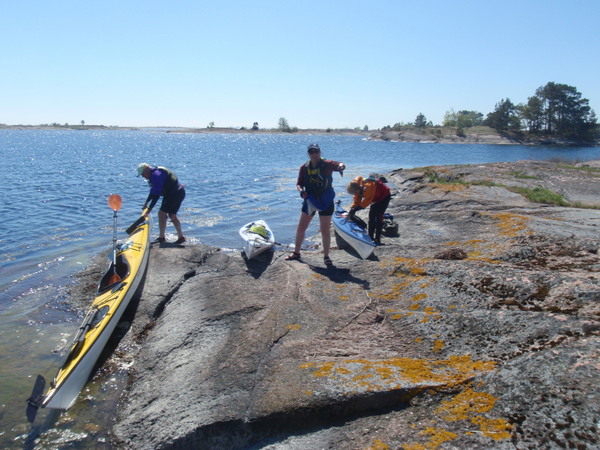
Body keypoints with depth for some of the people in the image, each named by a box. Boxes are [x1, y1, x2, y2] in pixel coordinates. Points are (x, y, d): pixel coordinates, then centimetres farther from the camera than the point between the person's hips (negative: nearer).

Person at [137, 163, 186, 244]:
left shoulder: (156, 175, -19)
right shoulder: (155, 173, 15)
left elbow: (156, 195, -22)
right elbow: (153, 191, 25)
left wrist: (149, 209, -19)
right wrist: (146, 202, 24)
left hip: (175, 194, -11)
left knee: (162, 213, -6)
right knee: (172, 215, 15)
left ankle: (161, 237, 0)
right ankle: (181, 237, 18)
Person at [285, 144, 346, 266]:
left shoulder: (326, 164, -11)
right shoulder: (304, 167, 1)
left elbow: (340, 165, -28)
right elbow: (299, 184, 5)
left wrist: (340, 167, -53)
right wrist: (301, 190, -18)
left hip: (325, 201, -4)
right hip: (309, 201, 4)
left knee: (325, 230, 2)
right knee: (301, 228, 9)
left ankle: (326, 256, 18)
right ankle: (296, 253, 26)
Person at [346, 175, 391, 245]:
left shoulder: (368, 186, -40)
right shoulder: (358, 186, -14)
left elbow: (367, 201, -36)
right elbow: (357, 200, -7)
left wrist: (355, 209, -33)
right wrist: (352, 209, -20)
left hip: (384, 196, -9)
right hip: (376, 197, 9)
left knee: (378, 216, -14)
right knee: (371, 215, 8)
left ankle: (377, 239, -11)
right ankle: (371, 236, 18)